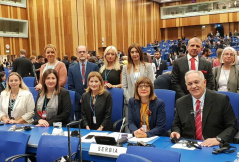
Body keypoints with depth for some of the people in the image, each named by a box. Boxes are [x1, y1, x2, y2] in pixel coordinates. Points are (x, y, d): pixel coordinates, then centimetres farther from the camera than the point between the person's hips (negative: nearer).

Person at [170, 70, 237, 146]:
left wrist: (218, 139, -19)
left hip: (214, 147, -1)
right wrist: (176, 132, -6)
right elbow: (177, 125, 17)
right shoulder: (180, 103, 7)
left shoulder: (222, 100, -3)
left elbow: (232, 126, -2)